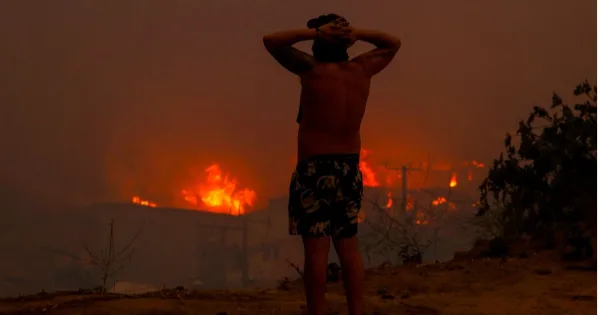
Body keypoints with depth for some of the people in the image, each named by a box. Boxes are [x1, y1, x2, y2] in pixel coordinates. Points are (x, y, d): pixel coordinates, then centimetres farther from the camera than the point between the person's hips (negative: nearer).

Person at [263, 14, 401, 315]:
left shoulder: (313, 70, -12)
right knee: (348, 245, 10)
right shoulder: (361, 70, 2)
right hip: (350, 169, 5)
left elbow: (271, 40, -3)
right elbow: (393, 43, 20)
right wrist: (356, 34, 5)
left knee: (316, 246, -6)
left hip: (315, 169, -5)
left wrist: (313, 32, -5)